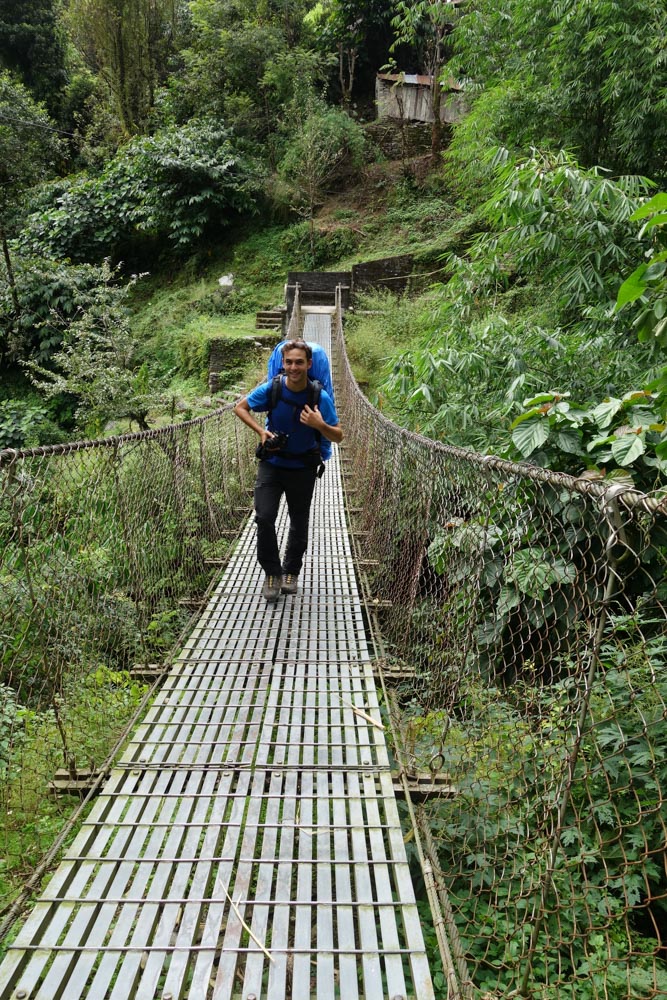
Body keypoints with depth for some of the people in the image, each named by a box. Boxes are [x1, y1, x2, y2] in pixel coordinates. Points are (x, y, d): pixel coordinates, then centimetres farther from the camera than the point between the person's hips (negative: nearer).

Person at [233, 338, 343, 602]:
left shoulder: (320, 397, -17)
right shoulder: (271, 388, -15)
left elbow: (338, 436, -12)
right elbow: (240, 407, 0)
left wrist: (320, 425, -33)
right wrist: (262, 431, -15)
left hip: (303, 468, 0)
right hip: (272, 464, 0)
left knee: (299, 523, 12)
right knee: (264, 518, -11)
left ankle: (291, 571, 34)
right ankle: (272, 573, 9)